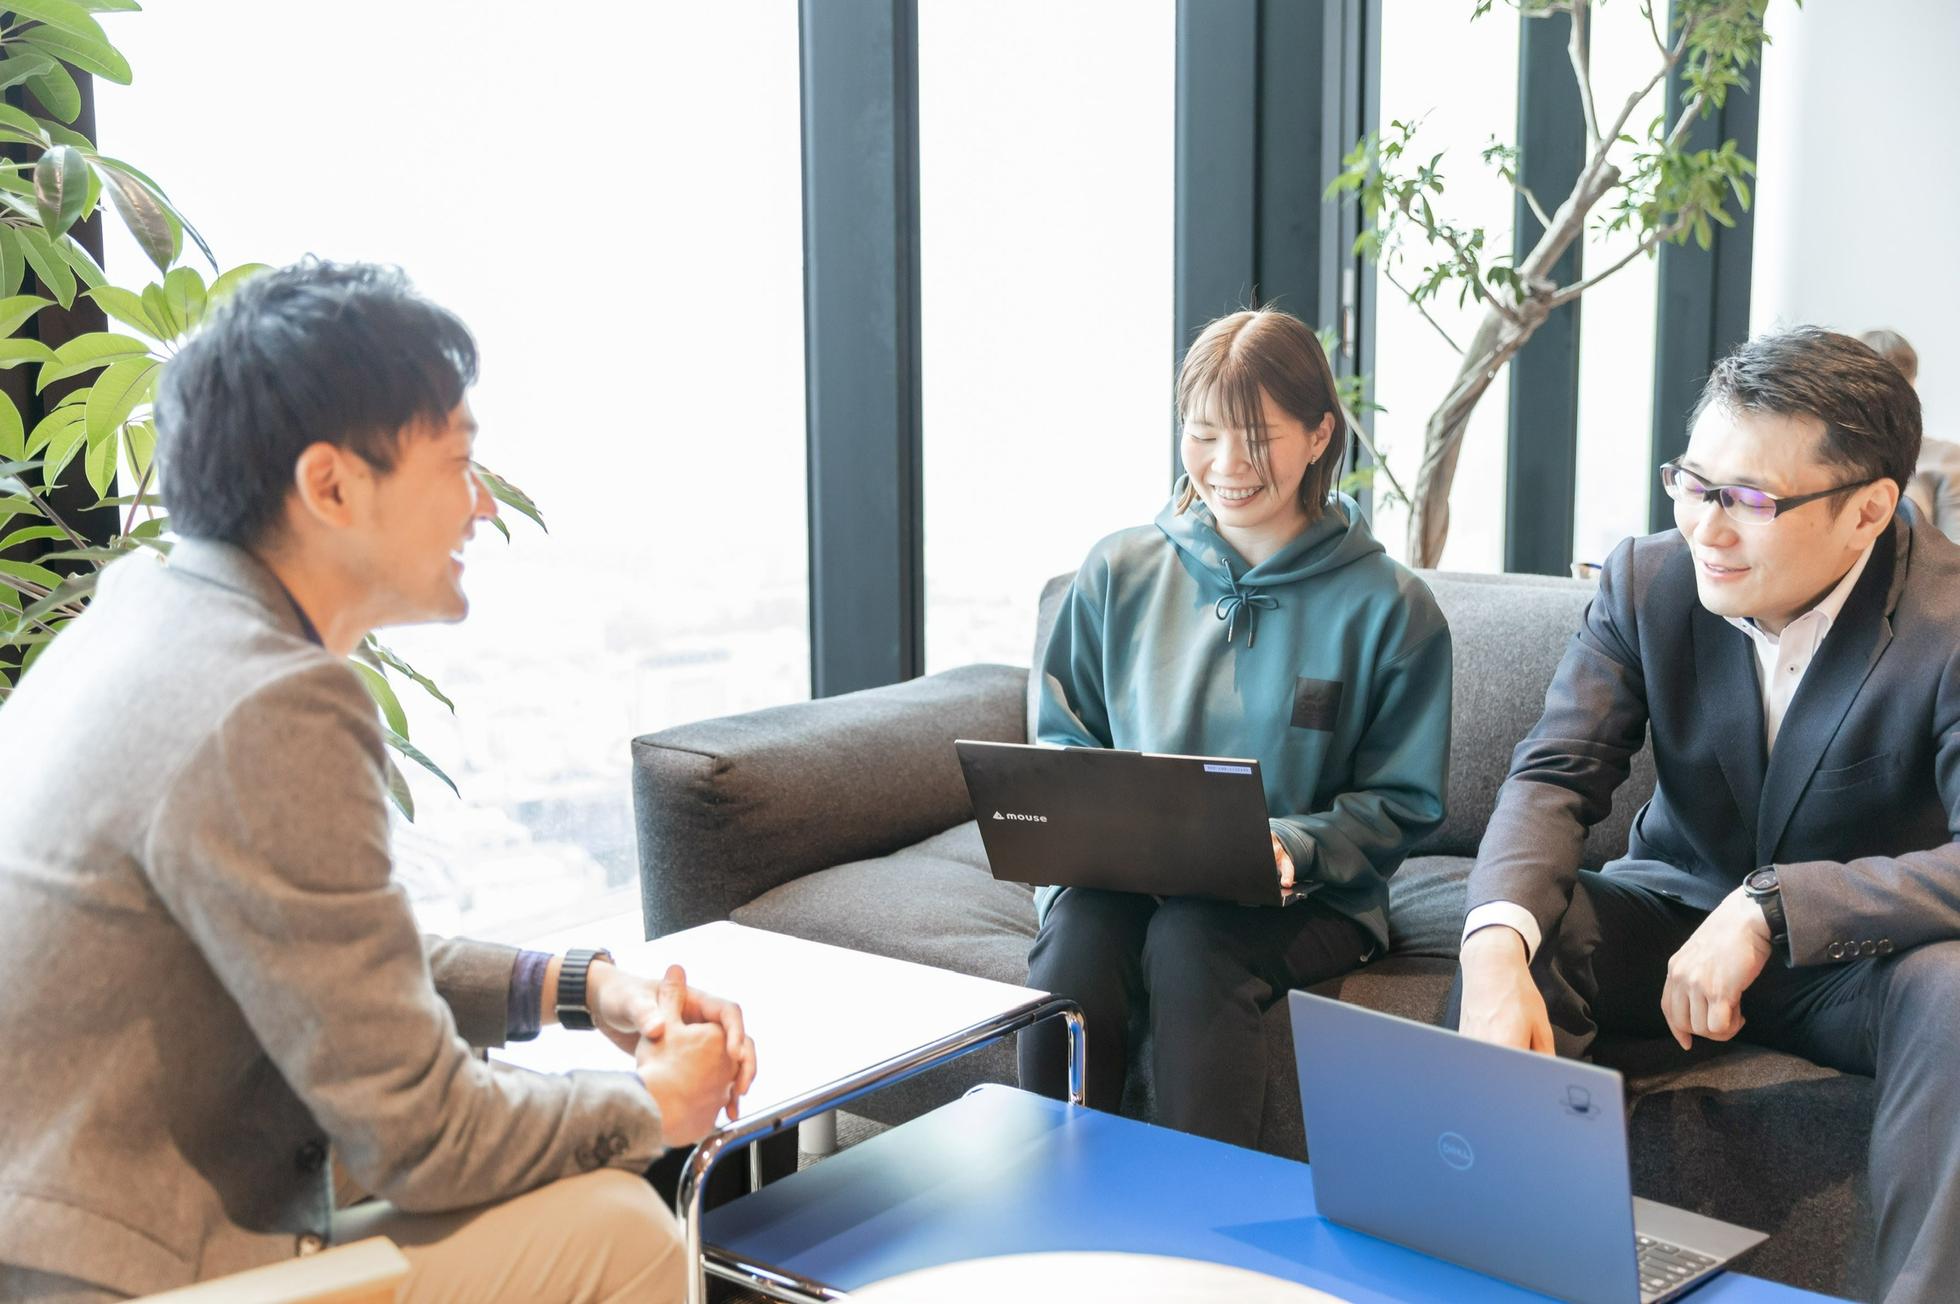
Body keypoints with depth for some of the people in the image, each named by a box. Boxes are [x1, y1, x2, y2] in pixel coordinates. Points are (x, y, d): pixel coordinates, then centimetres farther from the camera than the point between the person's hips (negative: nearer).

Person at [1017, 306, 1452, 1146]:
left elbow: (1402, 804, 1)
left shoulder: (1389, 608, 1)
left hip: (1306, 898, -2)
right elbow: (1063, 739, 15)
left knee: (1191, 939, -35)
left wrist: (1290, 848, -18)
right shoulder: (1119, 572, 9)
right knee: (1076, 933, -32)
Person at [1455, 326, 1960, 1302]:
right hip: (1675, 909, 3)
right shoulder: (1645, 582, -10)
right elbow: (1552, 777, -16)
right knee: (1513, 936, -25)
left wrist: (1771, 909, -39)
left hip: (1855, 947, -3)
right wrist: (1498, 947, -36)